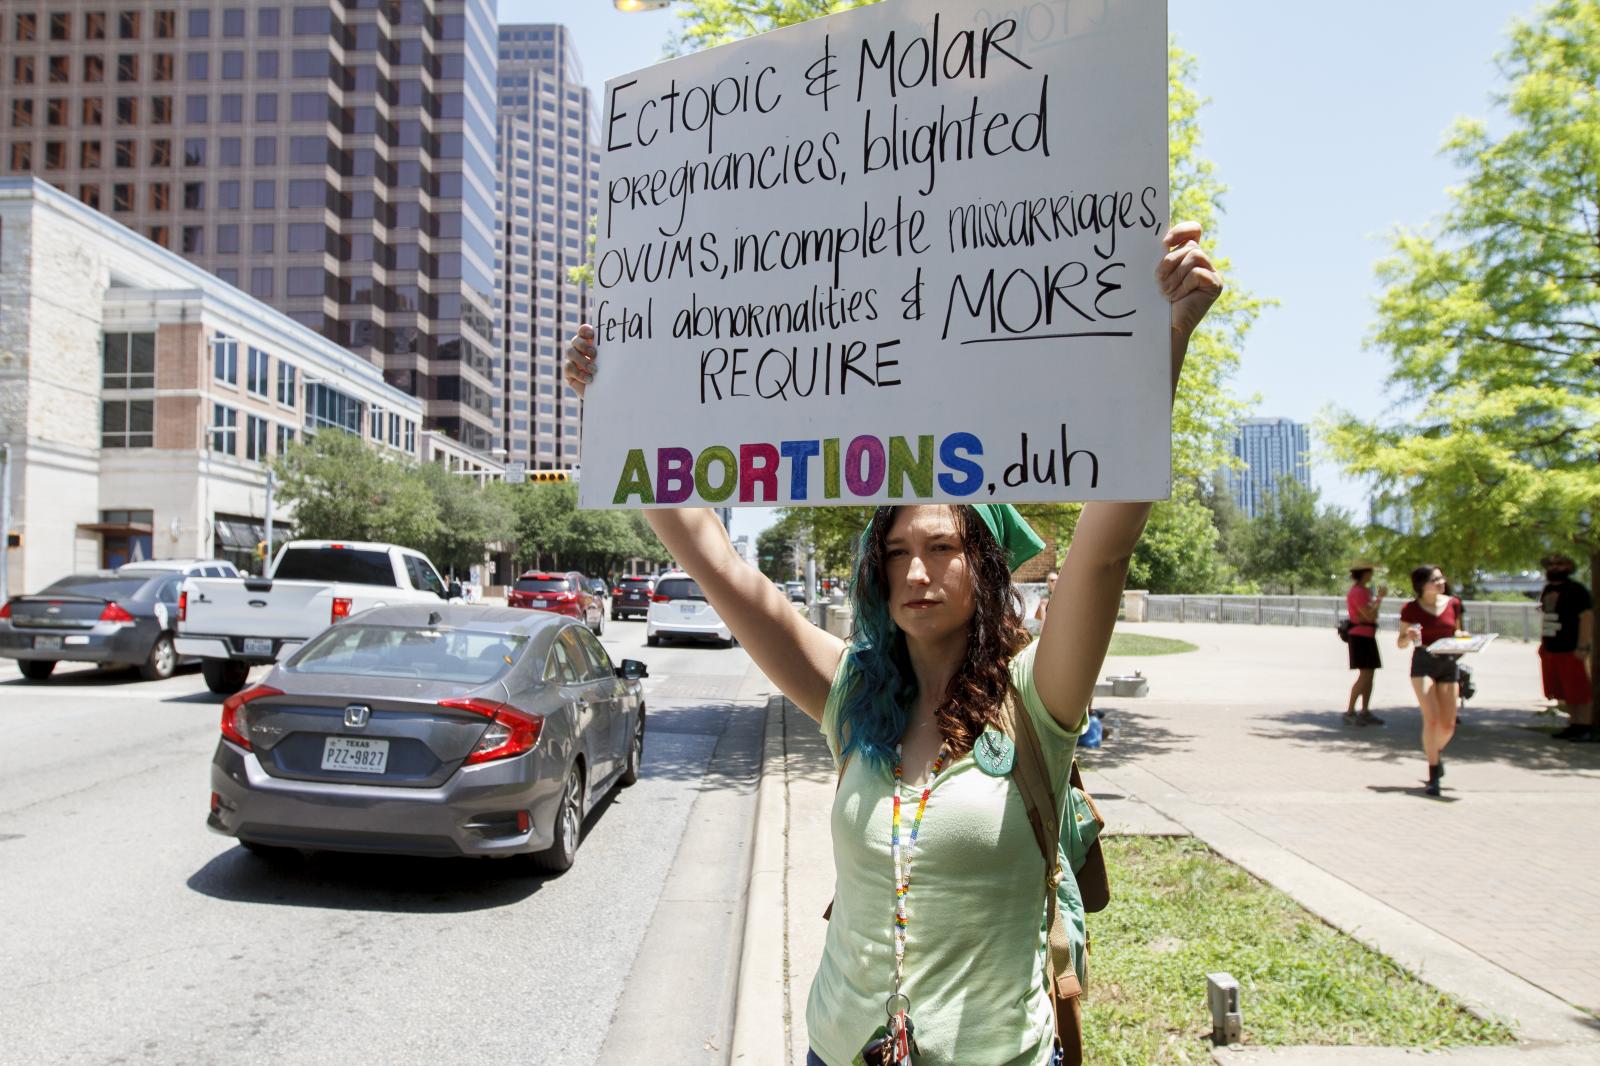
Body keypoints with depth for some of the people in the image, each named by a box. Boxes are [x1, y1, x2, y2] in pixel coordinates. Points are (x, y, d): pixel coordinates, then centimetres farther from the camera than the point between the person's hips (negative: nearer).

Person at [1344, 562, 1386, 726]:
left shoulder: (1364, 590, 17)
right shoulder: (1357, 592, -15)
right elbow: (1369, 615, -21)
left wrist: (1378, 597, 12)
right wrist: (1379, 597, -14)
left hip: (1367, 635, 10)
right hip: (1360, 636, -10)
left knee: (1369, 674, 9)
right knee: (1364, 675, -12)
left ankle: (1365, 712, 12)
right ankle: (1349, 712, -10)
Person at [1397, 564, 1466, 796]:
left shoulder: (1453, 604, 5)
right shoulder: (1411, 609, -4)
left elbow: (1459, 633, 16)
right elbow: (1401, 643, 2)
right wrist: (1409, 637, -20)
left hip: (1449, 664, 3)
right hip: (1423, 664, -3)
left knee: (1448, 725, 4)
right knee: (1431, 718, -14)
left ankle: (1436, 751, 39)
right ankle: (1434, 777, -5)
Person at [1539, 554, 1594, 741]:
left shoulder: (1576, 591, -10)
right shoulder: (1547, 590, 14)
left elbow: (1587, 618, -15)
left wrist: (1583, 647, -20)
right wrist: (1543, 642, 17)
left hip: (1571, 650, -8)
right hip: (1550, 649, 8)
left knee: (1579, 691, -3)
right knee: (1564, 692, 12)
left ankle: (1586, 728, 4)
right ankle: (1574, 725, 20)